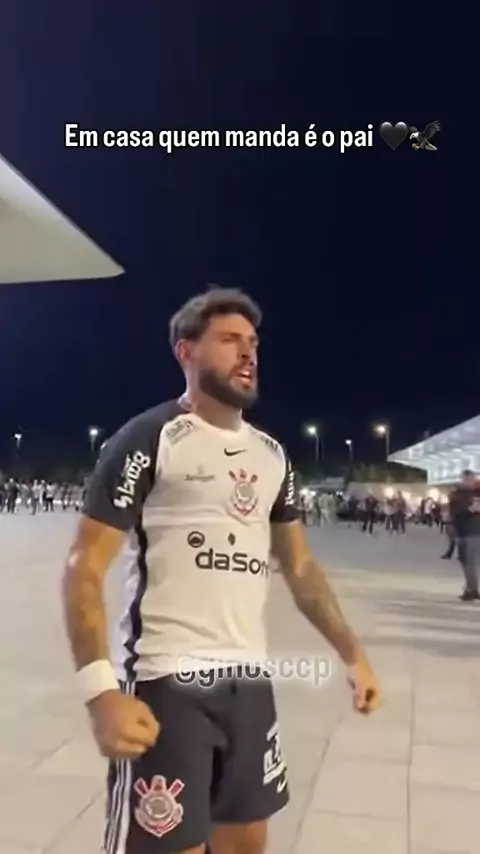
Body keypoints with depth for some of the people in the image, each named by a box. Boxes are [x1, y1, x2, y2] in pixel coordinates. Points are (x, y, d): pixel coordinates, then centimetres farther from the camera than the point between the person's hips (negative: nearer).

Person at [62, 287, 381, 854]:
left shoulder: (271, 455, 10)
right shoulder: (149, 440, -9)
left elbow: (299, 566, 16)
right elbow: (84, 567, -13)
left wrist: (352, 654, 9)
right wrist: (100, 690, -23)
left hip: (248, 678, 7)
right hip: (165, 681, -6)